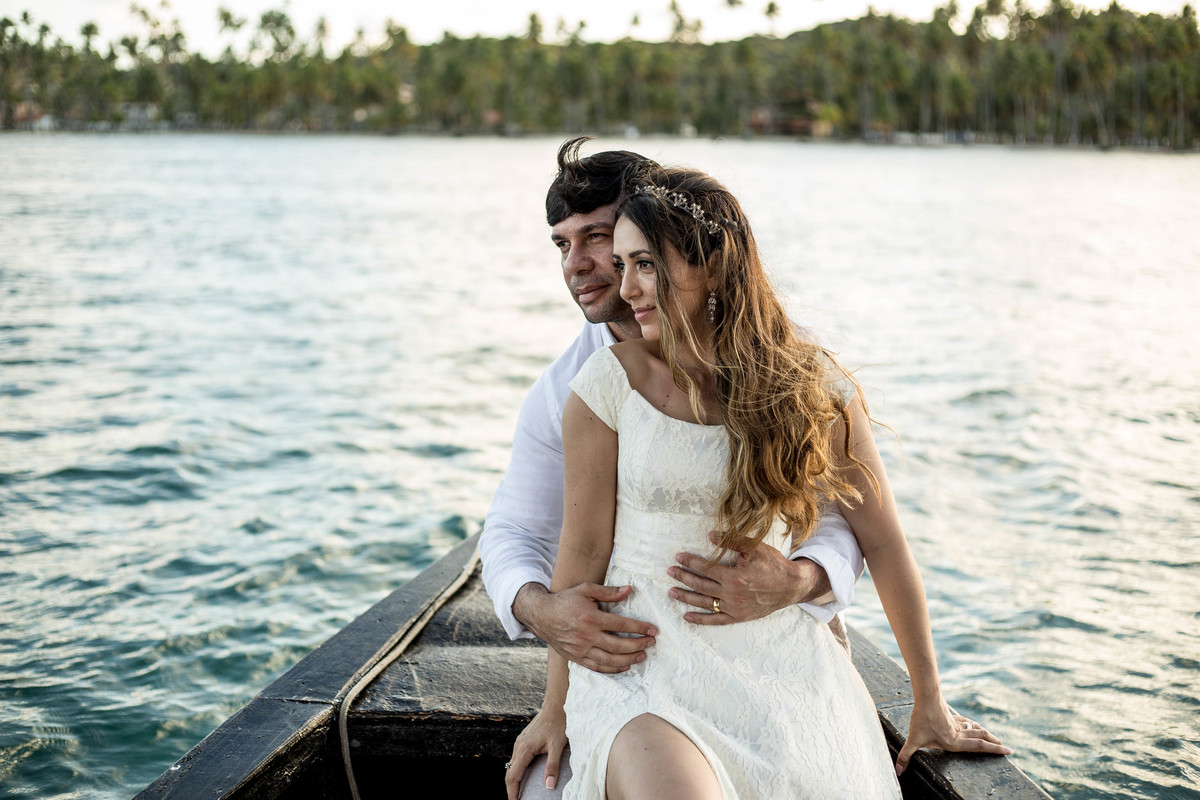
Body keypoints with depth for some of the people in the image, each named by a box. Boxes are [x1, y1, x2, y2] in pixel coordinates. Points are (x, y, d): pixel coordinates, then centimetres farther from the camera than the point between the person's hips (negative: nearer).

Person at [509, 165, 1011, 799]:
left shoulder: (807, 383, -2)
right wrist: (556, 706, 4)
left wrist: (929, 702, 7)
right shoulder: (609, 384, -4)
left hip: (776, 652, 2)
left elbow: (882, 542, 3)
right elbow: (584, 549, 1)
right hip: (644, 654, -2)